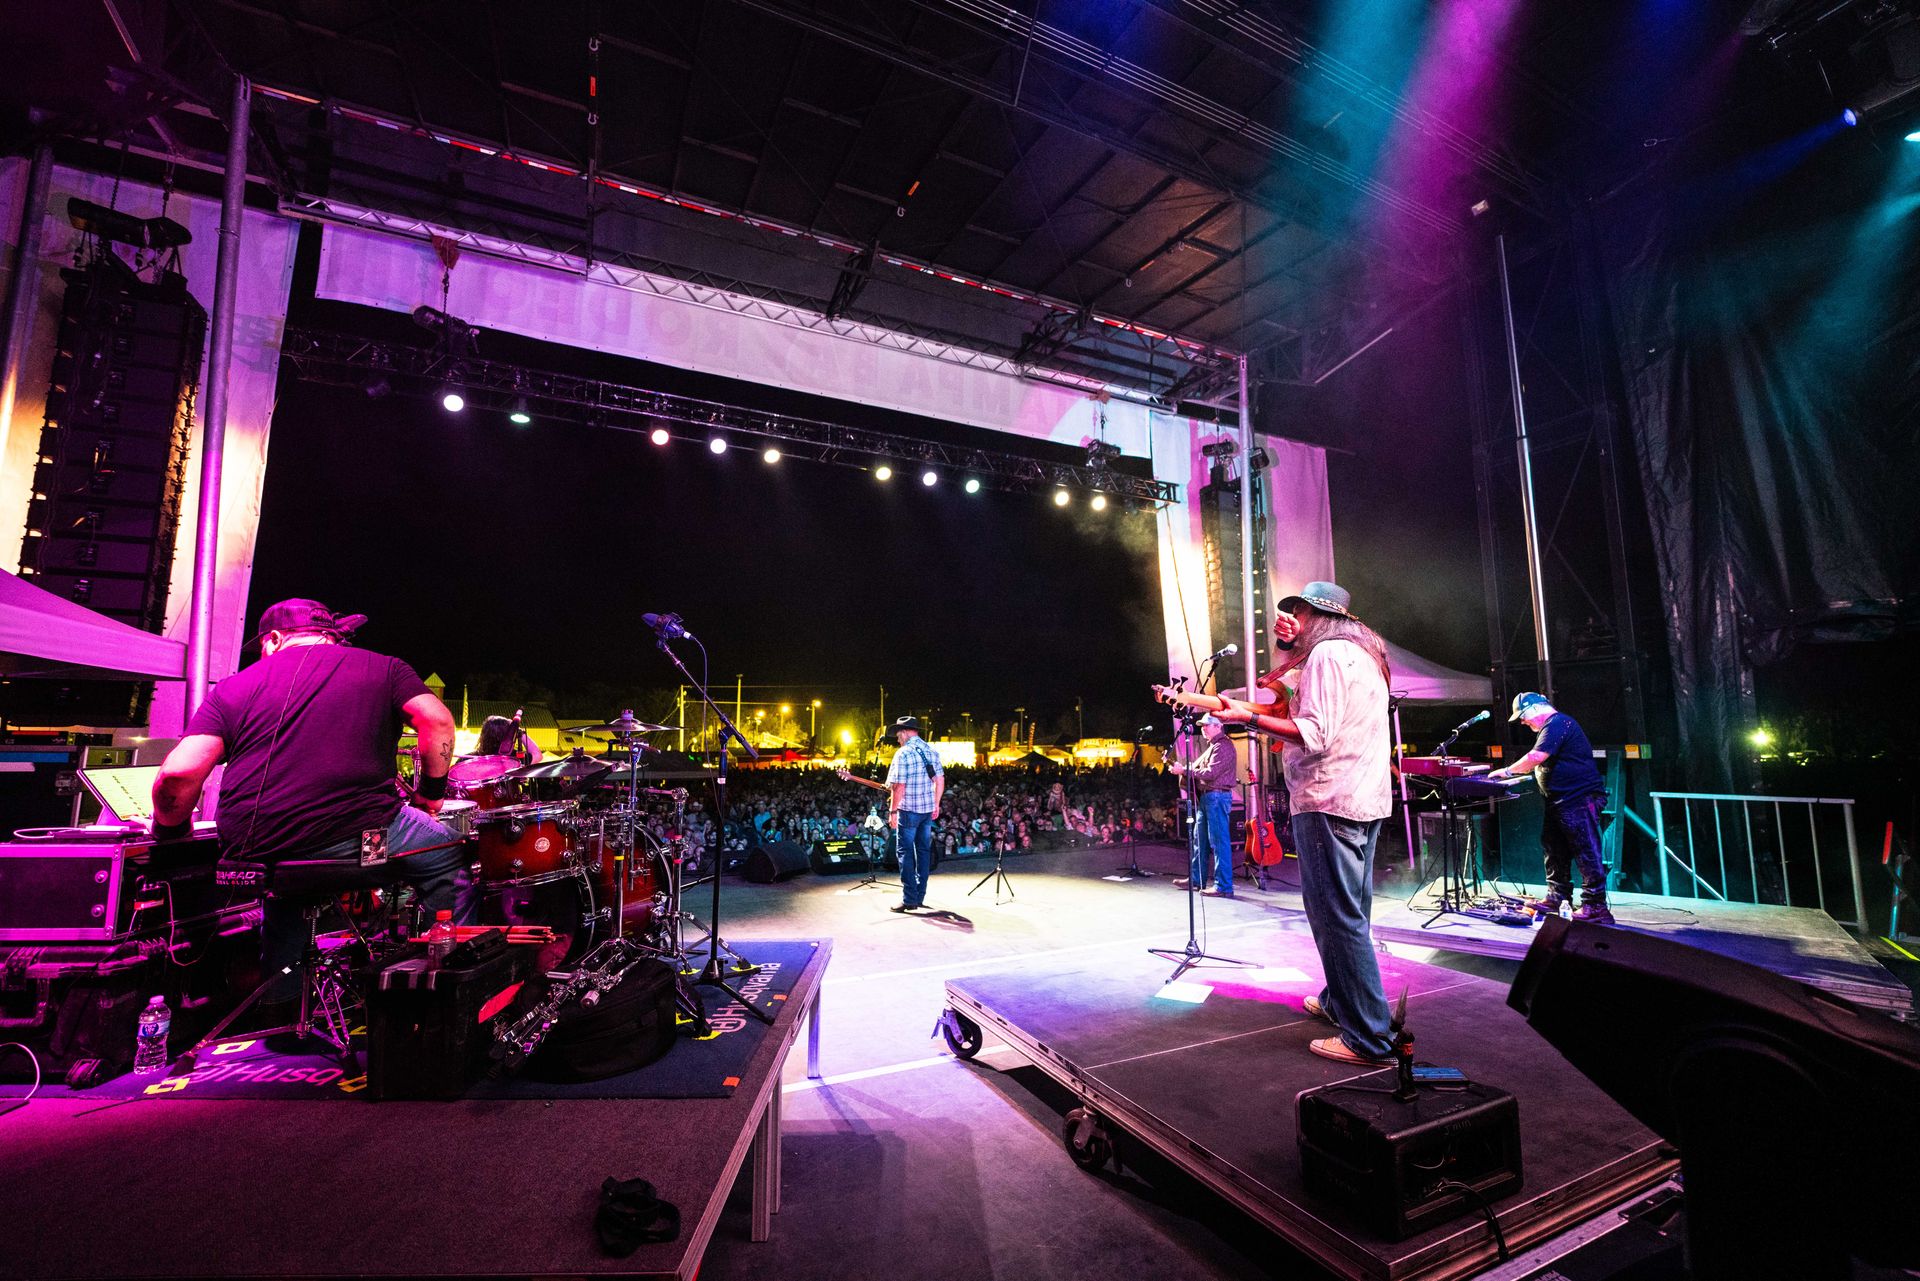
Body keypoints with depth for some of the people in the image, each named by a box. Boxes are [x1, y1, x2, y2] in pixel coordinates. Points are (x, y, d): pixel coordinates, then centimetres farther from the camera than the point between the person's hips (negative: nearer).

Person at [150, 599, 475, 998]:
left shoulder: (235, 686, 12)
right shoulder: (381, 667, 8)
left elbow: (179, 774, 0)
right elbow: (436, 720, -6)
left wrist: (169, 831, 19)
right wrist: (430, 792, 8)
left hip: (253, 853, 4)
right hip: (361, 836, -4)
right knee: (449, 858, 20)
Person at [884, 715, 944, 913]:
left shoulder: (903, 754, -14)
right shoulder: (932, 751, 8)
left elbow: (899, 786, -18)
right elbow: (940, 781, 11)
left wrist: (893, 810, -11)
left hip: (908, 810, -7)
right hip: (928, 808, 7)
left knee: (906, 852, 0)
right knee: (924, 850, 13)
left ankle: (910, 900, -1)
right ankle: (920, 896, 19)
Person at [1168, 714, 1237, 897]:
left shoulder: (1223, 746, -11)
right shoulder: (1213, 746, 22)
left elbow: (1210, 773, -20)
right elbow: (1198, 769, 19)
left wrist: (1184, 770, -18)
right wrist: (1181, 769, 3)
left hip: (1217, 796, -11)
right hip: (1205, 797, 11)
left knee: (1218, 840, -8)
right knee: (1198, 838, 15)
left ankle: (1224, 886, -4)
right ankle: (1196, 879, 25)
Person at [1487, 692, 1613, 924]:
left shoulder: (1557, 723, -15)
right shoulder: (1553, 725, 20)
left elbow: (1536, 757, -24)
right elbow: (1543, 763, 24)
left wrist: (1508, 771, -12)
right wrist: (1515, 771, 11)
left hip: (1580, 799, -11)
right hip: (1561, 801, 11)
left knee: (1586, 853, -7)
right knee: (1555, 851, 15)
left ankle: (1596, 907, -3)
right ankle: (1557, 898, 23)